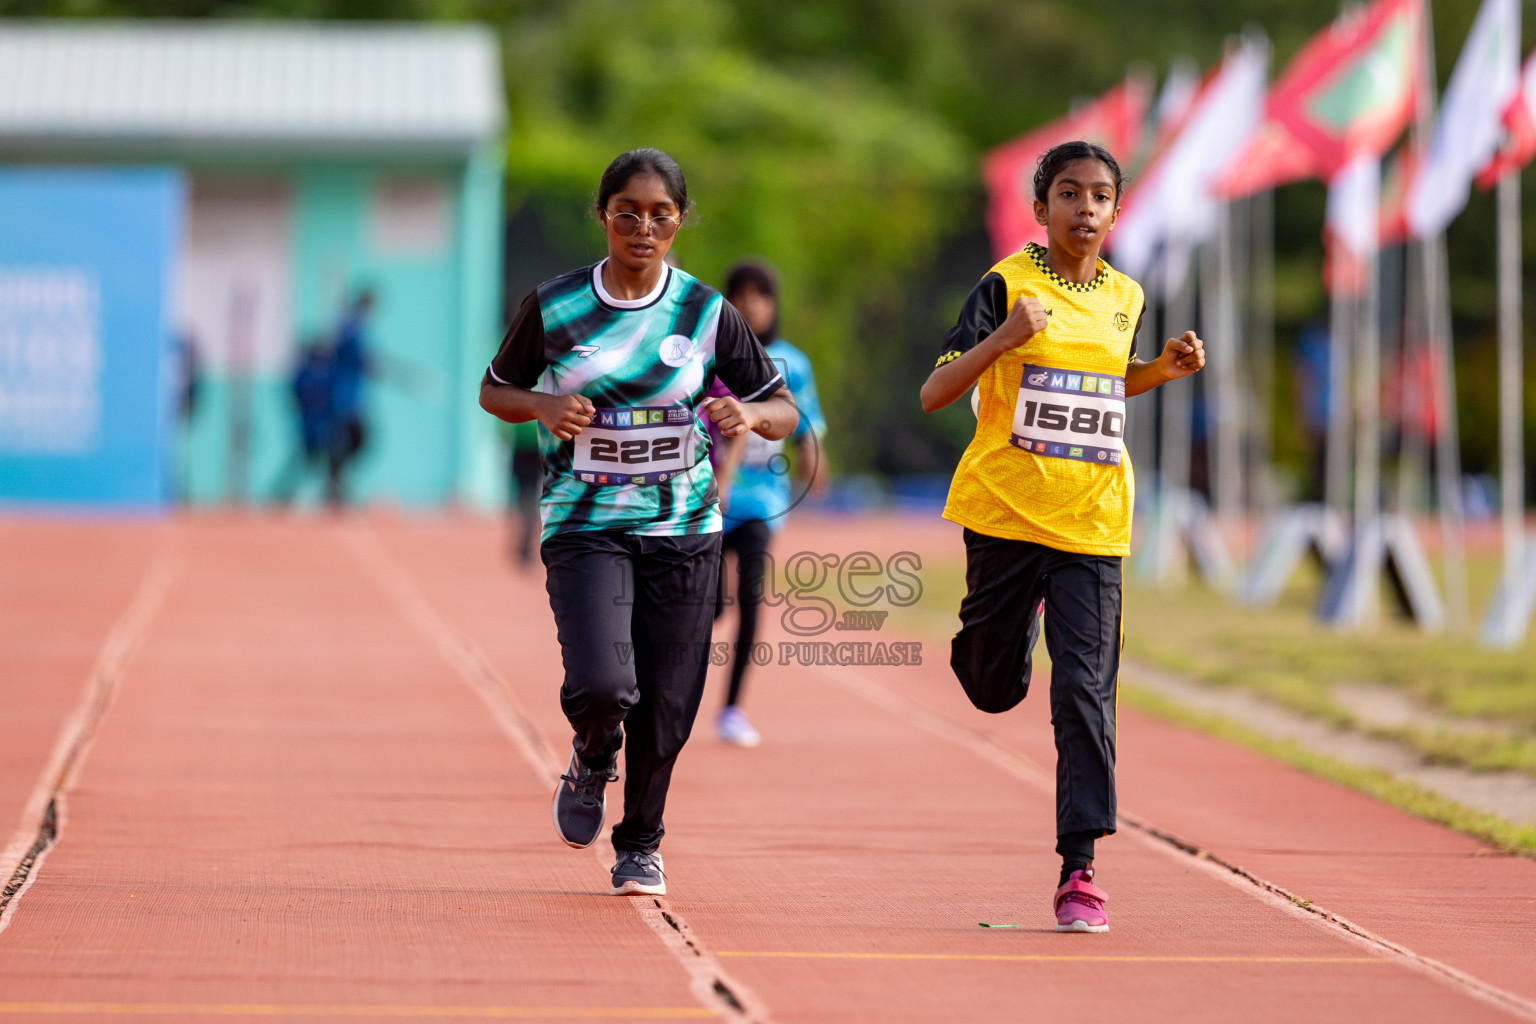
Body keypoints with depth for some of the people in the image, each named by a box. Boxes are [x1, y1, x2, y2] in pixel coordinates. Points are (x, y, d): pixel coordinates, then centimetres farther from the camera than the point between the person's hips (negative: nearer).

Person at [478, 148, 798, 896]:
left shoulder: (707, 314, 0)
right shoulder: (555, 307, -3)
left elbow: (784, 408, 5)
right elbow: (494, 391, 10)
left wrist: (751, 414, -18)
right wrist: (542, 406, -11)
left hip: (682, 532, 2)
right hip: (584, 527, -2)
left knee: (665, 709, 4)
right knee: (602, 685, -21)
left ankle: (640, 844, 29)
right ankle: (592, 760, 16)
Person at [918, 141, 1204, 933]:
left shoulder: (1125, 298, 9)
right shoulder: (1006, 287, -6)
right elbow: (933, 396, -11)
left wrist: (1164, 369, 8)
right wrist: (1003, 337, -25)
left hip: (1092, 524, 2)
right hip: (1005, 513, -2)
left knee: (1085, 691, -9)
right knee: (995, 689, 11)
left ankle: (1079, 867, -8)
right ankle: (978, 640, 49)